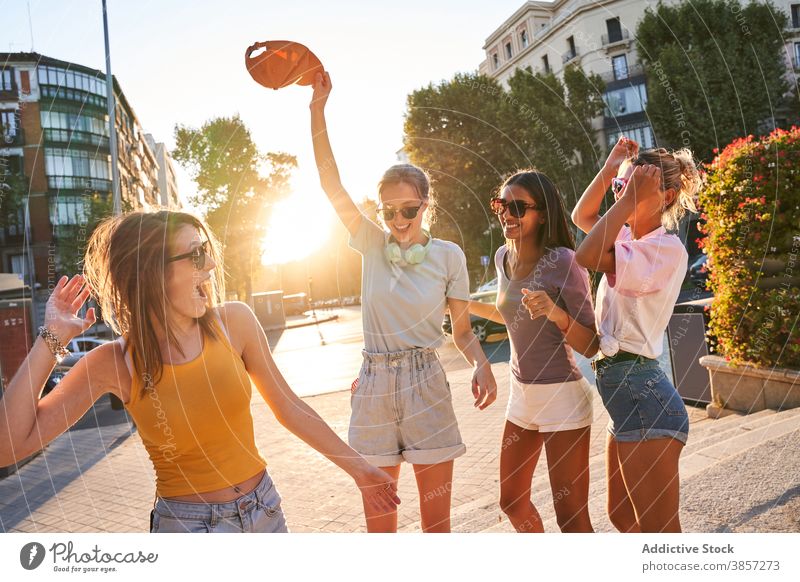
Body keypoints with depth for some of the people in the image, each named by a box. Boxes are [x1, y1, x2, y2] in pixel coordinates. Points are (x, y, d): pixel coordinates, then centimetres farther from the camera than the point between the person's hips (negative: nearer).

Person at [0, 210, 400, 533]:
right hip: (186, 524, -2)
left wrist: (356, 467, 4)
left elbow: (290, 409, -1)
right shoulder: (115, 364, -13)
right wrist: (51, 339, -16)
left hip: (264, 510, 3)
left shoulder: (234, 321, -11)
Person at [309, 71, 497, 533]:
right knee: (379, 524, 10)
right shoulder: (374, 245, 3)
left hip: (426, 389, -1)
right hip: (373, 387, 2)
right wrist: (318, 108, -14)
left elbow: (463, 328, 5)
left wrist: (482, 365, -15)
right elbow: (331, 184, -6)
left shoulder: (448, 255, 0)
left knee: (437, 521, 8)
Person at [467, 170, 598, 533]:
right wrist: (466, 305, 18)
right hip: (521, 394, 8)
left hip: (562, 396, -7)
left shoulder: (563, 262, -18)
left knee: (571, 517, -1)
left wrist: (555, 313, -32)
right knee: (512, 501, 20)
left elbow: (590, 346, -16)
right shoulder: (503, 257, 3)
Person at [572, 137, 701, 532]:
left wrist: (631, 199, -20)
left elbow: (587, 256, -26)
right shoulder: (628, 238, 11)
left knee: (658, 530, -2)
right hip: (623, 391, 10)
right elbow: (581, 217, 26)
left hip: (642, 394, -10)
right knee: (622, 517, 22)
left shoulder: (666, 249, -13)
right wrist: (609, 169, 14)